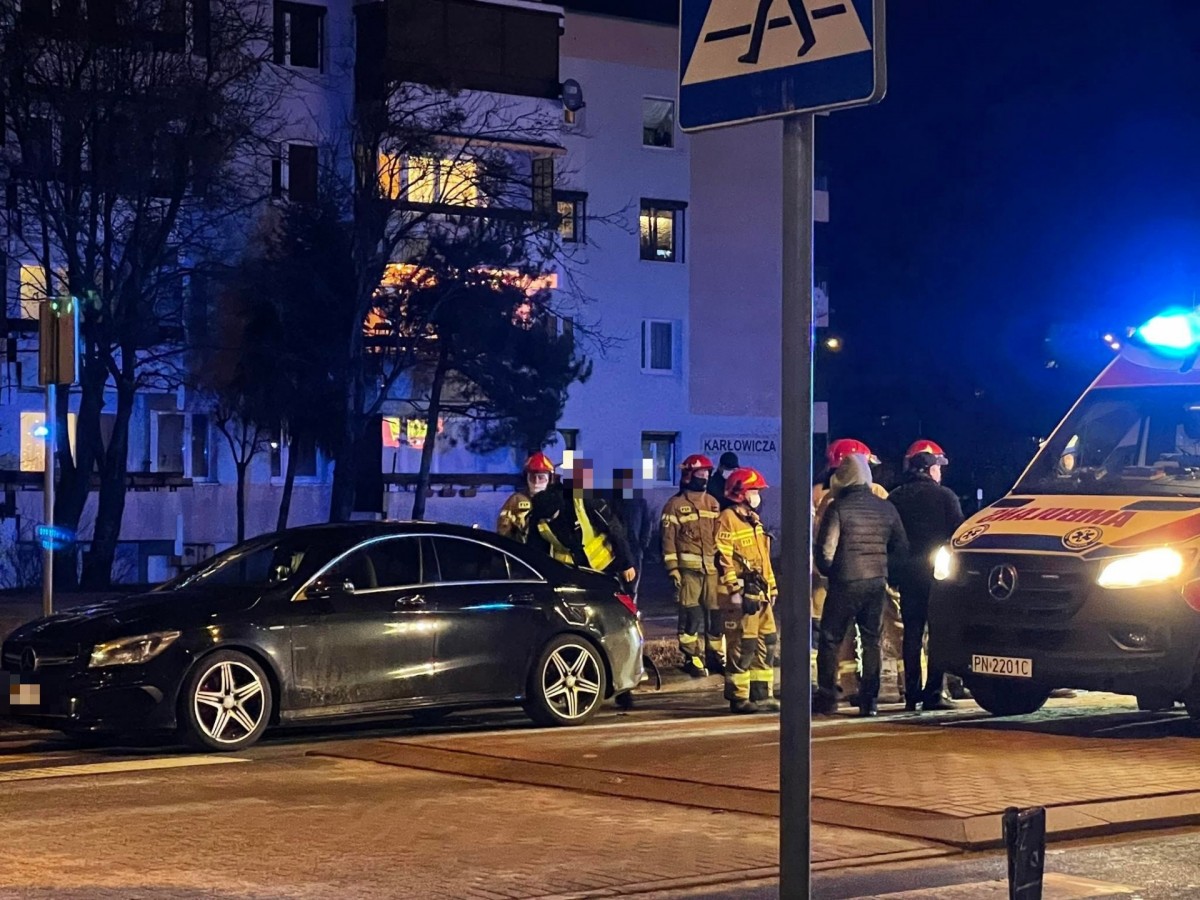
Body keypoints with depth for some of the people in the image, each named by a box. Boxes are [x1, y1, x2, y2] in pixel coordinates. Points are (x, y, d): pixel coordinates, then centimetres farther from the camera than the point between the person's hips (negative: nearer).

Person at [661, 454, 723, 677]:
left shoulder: (713, 503, 16)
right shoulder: (675, 505, -1)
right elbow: (668, 539, -4)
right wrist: (673, 569, -9)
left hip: (713, 567, 5)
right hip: (689, 568, -5)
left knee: (716, 612, 4)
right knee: (691, 614, -6)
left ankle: (714, 655, 15)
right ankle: (692, 658, 1)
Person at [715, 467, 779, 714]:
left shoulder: (754, 519, 20)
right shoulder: (727, 519, -10)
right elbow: (723, 558, -16)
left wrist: (771, 587, 22)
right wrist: (734, 590, -21)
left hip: (760, 592, 10)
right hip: (740, 594, -10)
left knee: (766, 643, 11)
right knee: (742, 646, -7)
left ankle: (762, 693, 18)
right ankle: (738, 697, -2)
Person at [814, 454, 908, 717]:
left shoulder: (838, 508, -11)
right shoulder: (886, 508, 4)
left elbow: (825, 549, -14)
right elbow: (901, 547, 9)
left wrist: (828, 571, 6)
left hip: (845, 583, -4)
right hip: (877, 582, 4)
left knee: (830, 640, 7)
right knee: (872, 641, 11)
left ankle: (826, 697, 6)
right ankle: (869, 700, 9)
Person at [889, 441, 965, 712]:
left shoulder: (895, 498, 9)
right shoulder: (945, 496, -3)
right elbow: (958, 534, -5)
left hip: (907, 573, 4)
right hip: (937, 571, -4)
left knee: (912, 632, 8)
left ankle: (912, 693, 5)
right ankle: (935, 692, -9)